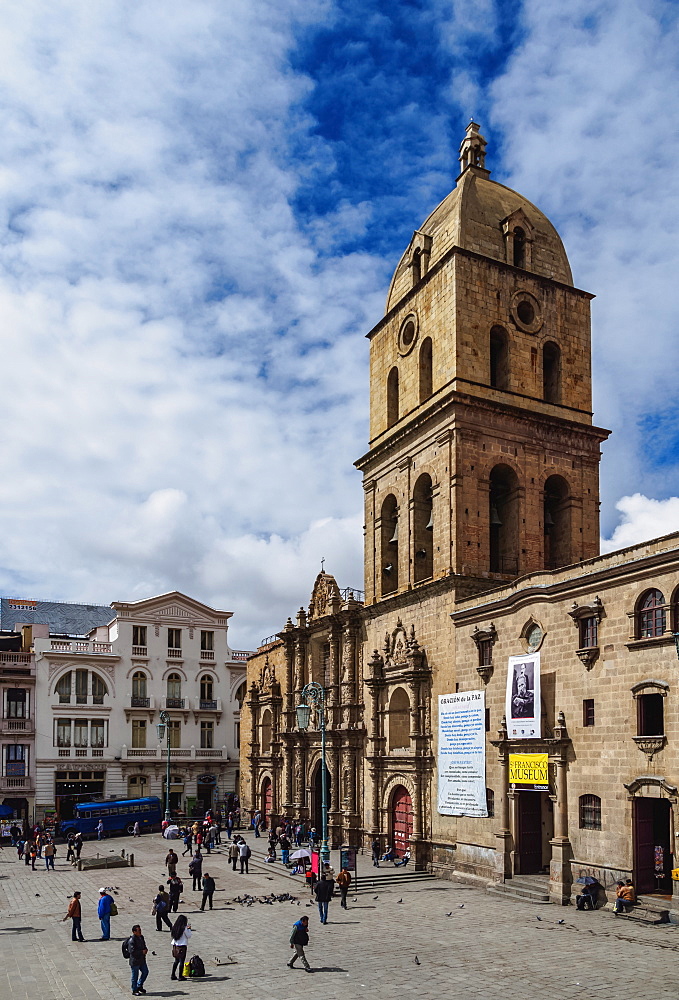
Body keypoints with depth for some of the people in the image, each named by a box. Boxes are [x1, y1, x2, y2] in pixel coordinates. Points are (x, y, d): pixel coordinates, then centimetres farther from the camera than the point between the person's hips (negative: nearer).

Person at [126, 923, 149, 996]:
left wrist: (145, 950, -3)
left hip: (142, 960, 8)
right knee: (135, 976, 5)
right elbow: (132, 951, -27)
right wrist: (142, 952, -22)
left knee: (145, 972, 16)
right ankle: (134, 991, 21)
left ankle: (139, 986, 34)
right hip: (135, 961, -8)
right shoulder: (131, 941, -23)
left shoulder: (141, 937, 5)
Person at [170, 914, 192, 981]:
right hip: (182, 945, -7)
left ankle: (173, 975, 19)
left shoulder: (174, 927, 5)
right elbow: (189, 936, -7)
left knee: (176, 961, 17)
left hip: (175, 945, 7)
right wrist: (189, 929, 6)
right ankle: (180, 976, 4)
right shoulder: (184, 928, -13)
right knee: (182, 961, 1)